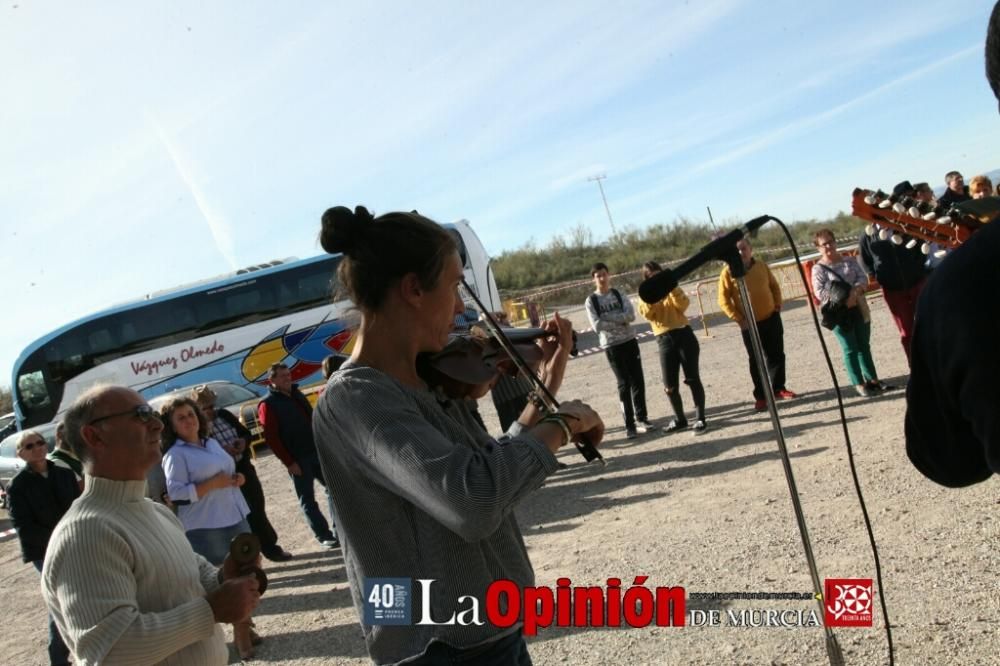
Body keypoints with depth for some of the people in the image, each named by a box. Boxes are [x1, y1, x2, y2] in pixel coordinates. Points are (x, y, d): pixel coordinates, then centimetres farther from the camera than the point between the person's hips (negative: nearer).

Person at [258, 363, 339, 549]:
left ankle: (340, 528, 21)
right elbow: (271, 438, -14)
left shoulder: (297, 394, 13)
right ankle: (324, 536, 11)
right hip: (297, 459, -7)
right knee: (307, 498, 2)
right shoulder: (268, 405, -10)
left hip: (316, 451, 7)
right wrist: (289, 462, -16)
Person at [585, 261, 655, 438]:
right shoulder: (591, 301, -2)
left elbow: (631, 315, -8)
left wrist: (608, 317, -15)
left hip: (630, 341, 3)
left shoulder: (619, 294, 5)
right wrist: (620, 321, -11)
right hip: (611, 346, -3)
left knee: (638, 380, 5)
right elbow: (597, 325, -13)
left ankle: (641, 418, 20)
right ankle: (629, 425, 5)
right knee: (624, 384, -2)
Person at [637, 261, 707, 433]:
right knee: (669, 385, 1)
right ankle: (680, 418, 19)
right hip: (664, 340, 1)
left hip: (684, 335, -1)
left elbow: (683, 305, -8)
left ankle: (700, 418, 6)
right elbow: (647, 313, -10)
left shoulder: (672, 289, 11)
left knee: (692, 378, -3)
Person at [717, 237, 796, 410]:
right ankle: (760, 396, 11)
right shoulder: (728, 273, -10)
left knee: (777, 355, 11)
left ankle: (778, 388, 28)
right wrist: (738, 319, -13)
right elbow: (723, 300, -10)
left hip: (772, 318, 4)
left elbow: (775, 286, 15)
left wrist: (778, 305, 4)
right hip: (750, 324, -3)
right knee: (756, 361, 2)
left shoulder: (762, 266, 2)